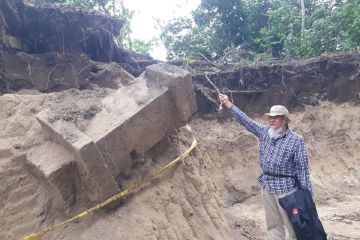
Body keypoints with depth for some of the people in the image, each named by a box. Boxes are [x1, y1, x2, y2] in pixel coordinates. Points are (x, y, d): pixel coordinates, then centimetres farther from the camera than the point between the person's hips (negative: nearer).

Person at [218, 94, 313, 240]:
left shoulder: (296, 140, -10)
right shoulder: (264, 132, 4)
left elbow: (302, 167, -10)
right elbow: (246, 121, 6)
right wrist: (228, 104, 2)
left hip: (285, 188, -5)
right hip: (267, 185, 6)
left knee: (293, 225, 3)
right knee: (273, 224, 16)